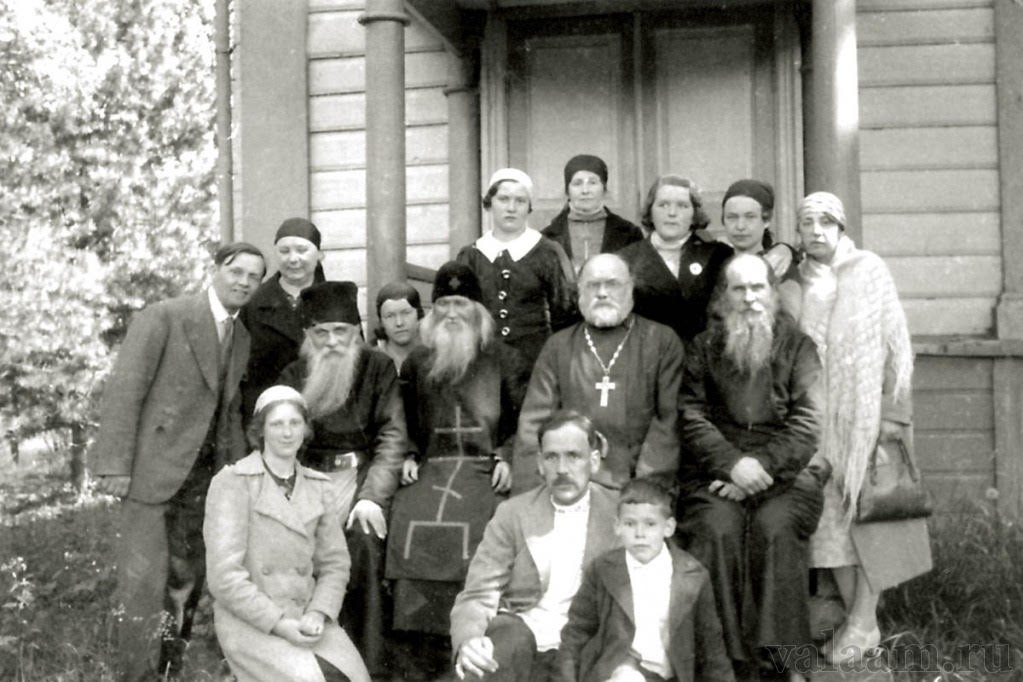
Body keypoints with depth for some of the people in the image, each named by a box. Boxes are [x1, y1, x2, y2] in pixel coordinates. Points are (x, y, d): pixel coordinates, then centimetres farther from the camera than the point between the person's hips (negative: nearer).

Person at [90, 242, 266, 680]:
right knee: (144, 582, -9)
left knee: (187, 580, 10)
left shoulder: (241, 338, 13)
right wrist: (115, 465, -19)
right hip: (152, 468, -7)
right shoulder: (164, 317, -8)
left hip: (203, 475, 7)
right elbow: (124, 389, -13)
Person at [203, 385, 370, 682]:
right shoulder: (231, 483, -6)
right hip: (249, 622, -5)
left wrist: (317, 615, -8)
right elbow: (224, 576, -11)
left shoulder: (320, 489, 10)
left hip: (305, 617, 5)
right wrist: (279, 624, -16)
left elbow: (334, 564, 10)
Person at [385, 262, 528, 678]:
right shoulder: (416, 363, 18)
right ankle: (424, 645, -17)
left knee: (468, 525, -28)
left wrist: (506, 457, -1)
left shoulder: (500, 361, 11)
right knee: (412, 521, -24)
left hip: (484, 469, -2)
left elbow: (520, 420, 13)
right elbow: (406, 422, 25)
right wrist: (409, 456, 8)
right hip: (431, 467, 2)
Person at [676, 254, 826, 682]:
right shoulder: (703, 348, 14)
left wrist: (764, 465, -12)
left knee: (775, 529, -30)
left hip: (785, 470, 0)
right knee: (717, 530, -28)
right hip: (716, 472, 1)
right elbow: (692, 416, 3)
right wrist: (733, 463, -12)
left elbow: (807, 421, 1)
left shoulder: (797, 346, 12)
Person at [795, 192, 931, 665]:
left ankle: (863, 622, 2)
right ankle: (858, 621, 7)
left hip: (868, 414, -2)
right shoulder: (795, 283, 6)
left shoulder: (869, 271, -1)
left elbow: (897, 343, -3)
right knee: (831, 515, 1)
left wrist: (893, 412, -9)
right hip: (820, 420, 3)